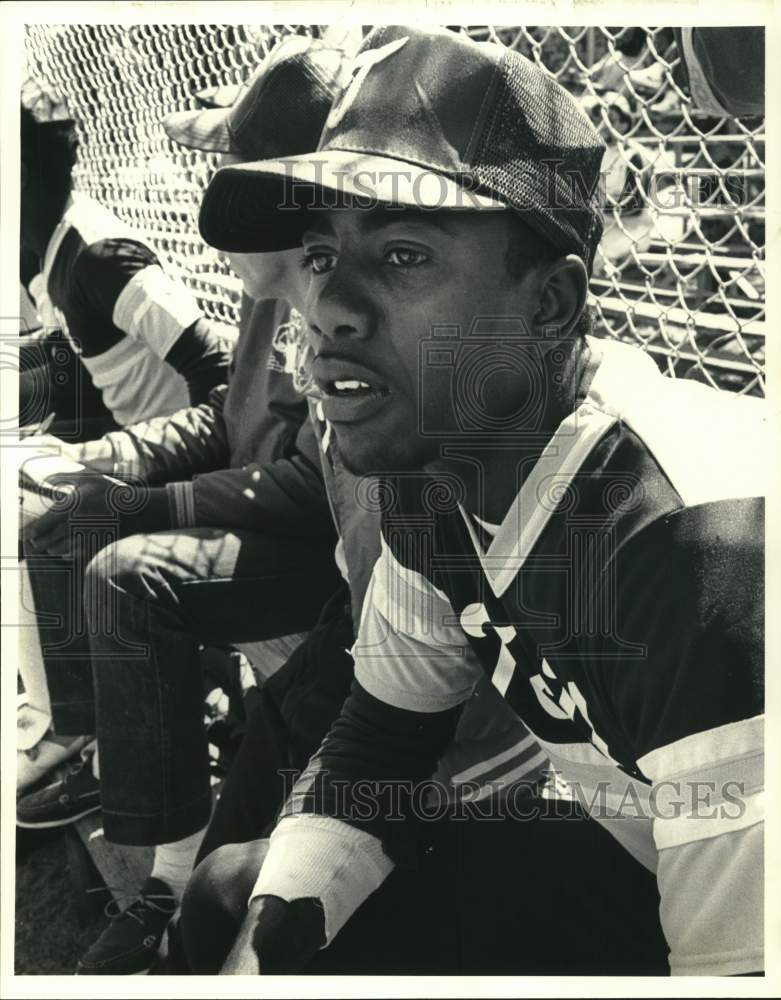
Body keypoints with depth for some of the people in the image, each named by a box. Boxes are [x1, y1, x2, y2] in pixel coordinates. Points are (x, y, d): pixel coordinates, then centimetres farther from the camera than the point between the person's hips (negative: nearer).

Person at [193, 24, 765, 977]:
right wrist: (263, 940, -11)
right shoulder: (435, 478, -11)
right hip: (621, 858, 5)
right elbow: (378, 740, 2)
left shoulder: (708, 547, -37)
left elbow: (743, 967, -32)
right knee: (235, 888, 2)